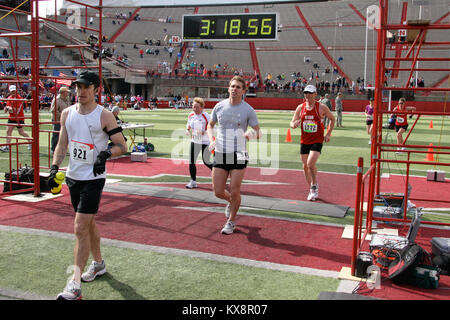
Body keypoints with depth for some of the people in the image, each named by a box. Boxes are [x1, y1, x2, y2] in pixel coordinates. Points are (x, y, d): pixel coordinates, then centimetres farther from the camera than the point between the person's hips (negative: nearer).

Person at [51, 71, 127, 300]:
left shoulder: (104, 115, -9)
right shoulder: (67, 113, 7)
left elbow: (121, 146, -8)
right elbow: (62, 144, 14)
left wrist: (106, 154, -26)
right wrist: (54, 168, 1)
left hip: (93, 178, -6)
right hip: (73, 176, 6)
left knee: (80, 228, -11)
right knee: (88, 223, 19)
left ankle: (75, 285, -6)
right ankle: (98, 264, 39)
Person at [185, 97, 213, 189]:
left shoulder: (206, 116, -16)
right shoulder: (191, 115, 2)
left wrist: (203, 132, -28)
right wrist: (188, 128, -1)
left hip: (205, 142, -5)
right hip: (194, 141, 5)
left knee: (206, 161, 2)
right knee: (191, 161, 0)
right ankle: (193, 181, 12)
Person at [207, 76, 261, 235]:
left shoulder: (248, 110, -4)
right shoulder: (219, 106, 4)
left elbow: (258, 132, 2)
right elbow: (210, 125, 18)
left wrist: (252, 134, -22)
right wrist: (211, 140, -1)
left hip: (238, 154, -2)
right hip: (220, 154, 3)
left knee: (235, 192, -1)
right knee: (218, 192, 3)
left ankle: (231, 221, 24)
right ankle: (230, 201, 39)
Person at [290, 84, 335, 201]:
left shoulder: (322, 107, -5)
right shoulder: (300, 107, 3)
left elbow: (332, 119, 8)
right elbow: (292, 122, 6)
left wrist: (328, 134, 1)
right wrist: (294, 124, -18)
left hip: (317, 140, -4)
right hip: (304, 141, 4)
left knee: (311, 164, -20)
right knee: (305, 166, 8)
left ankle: (315, 185, 5)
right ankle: (312, 189, 27)